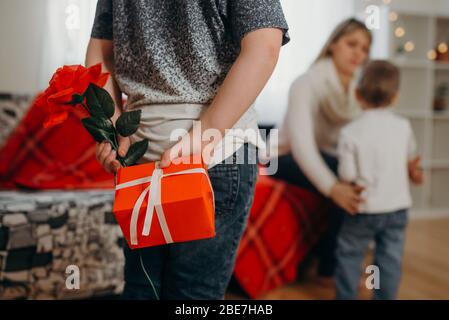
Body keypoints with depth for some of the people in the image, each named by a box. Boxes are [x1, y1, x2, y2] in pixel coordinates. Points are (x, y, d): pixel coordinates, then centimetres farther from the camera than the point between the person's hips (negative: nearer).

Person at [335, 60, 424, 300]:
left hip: (364, 208, -3)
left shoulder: (350, 132, -16)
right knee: (390, 260, 13)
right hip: (398, 207, 3)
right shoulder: (403, 126, -3)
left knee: (349, 255, 14)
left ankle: (346, 296, 23)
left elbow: (347, 175, -15)